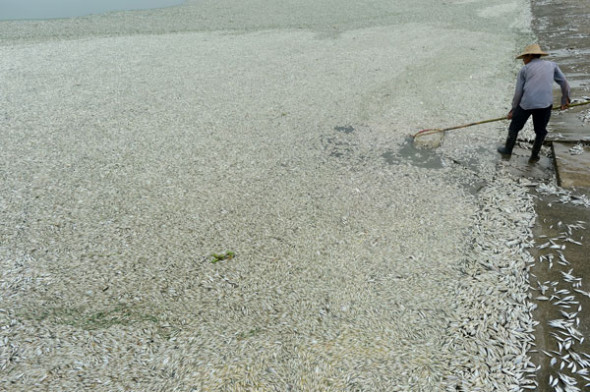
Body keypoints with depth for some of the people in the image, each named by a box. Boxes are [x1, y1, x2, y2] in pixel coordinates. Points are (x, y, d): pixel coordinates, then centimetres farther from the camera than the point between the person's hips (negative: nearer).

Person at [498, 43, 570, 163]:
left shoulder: (524, 69, 11)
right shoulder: (552, 65, 17)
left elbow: (518, 92, 7)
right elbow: (564, 83, 18)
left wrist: (513, 110, 16)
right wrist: (565, 100, 30)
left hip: (526, 103, -2)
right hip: (545, 104, 2)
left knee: (514, 127, 18)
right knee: (540, 131, 19)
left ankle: (508, 150, 30)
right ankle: (534, 156, 24)